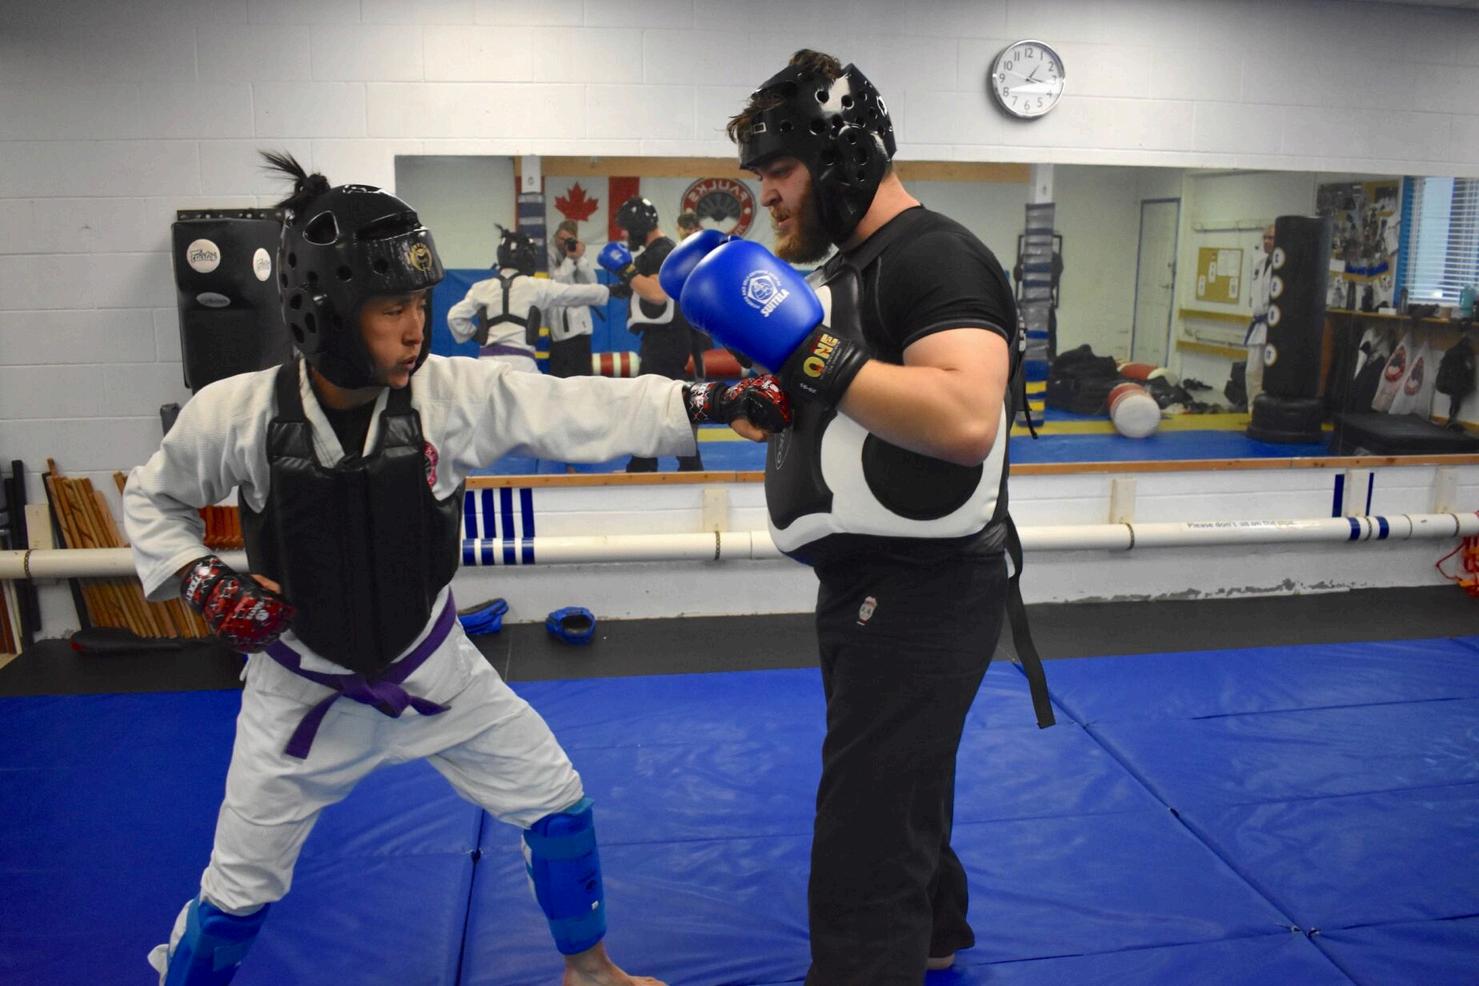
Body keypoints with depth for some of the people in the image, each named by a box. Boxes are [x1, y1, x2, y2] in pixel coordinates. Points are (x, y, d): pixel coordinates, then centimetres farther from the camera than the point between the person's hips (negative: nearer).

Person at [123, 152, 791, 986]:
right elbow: (153, 500, -1)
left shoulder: (454, 392, -20)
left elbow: (585, 410, -27)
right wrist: (204, 583, -16)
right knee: (239, 894, 12)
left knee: (557, 802, 11)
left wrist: (718, 402, -37)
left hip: (432, 663, 2)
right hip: (304, 687, -2)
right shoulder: (235, 414, -20)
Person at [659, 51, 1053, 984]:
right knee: (895, 794, 28)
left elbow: (966, 419, -33)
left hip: (921, 594, -10)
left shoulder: (934, 256, -18)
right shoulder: (855, 262, 13)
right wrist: (753, 344, 5)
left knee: (863, 854, -4)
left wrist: (812, 351, -29)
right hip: (875, 582, 11)